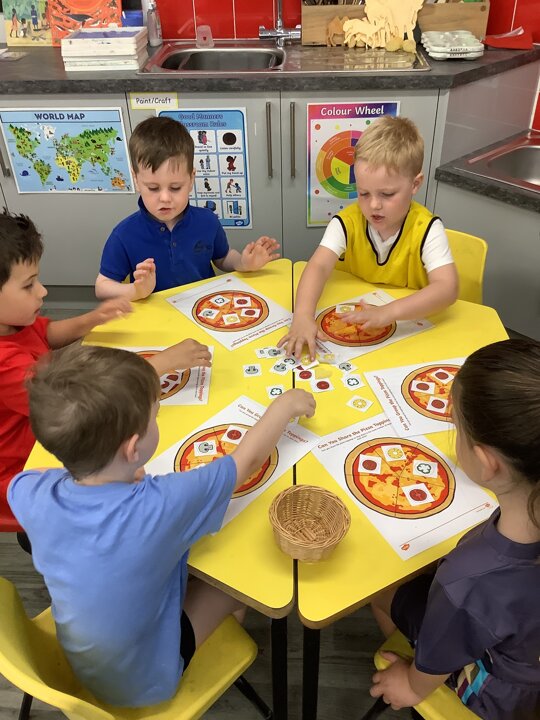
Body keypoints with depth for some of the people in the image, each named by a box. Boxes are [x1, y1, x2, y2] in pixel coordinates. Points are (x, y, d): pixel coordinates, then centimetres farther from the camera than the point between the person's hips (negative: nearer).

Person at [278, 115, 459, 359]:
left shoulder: (426, 229, -16)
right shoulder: (347, 222, -10)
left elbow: (447, 288, -27)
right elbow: (318, 267, -23)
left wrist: (388, 312, -43)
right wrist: (303, 316, -43)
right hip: (348, 323, 2)